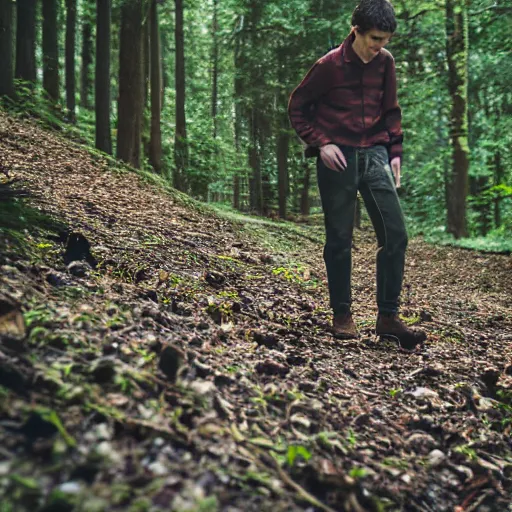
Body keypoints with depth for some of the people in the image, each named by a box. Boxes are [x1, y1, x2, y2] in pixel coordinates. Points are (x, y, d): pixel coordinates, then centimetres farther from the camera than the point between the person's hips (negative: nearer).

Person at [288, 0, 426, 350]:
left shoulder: (385, 62, 6)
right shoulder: (330, 65, -7)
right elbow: (297, 107, 1)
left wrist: (395, 152, 9)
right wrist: (320, 143, -9)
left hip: (374, 154, 4)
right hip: (339, 157, -4)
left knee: (396, 234, -5)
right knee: (340, 240, 1)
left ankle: (388, 317, 4)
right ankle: (342, 315, 16)